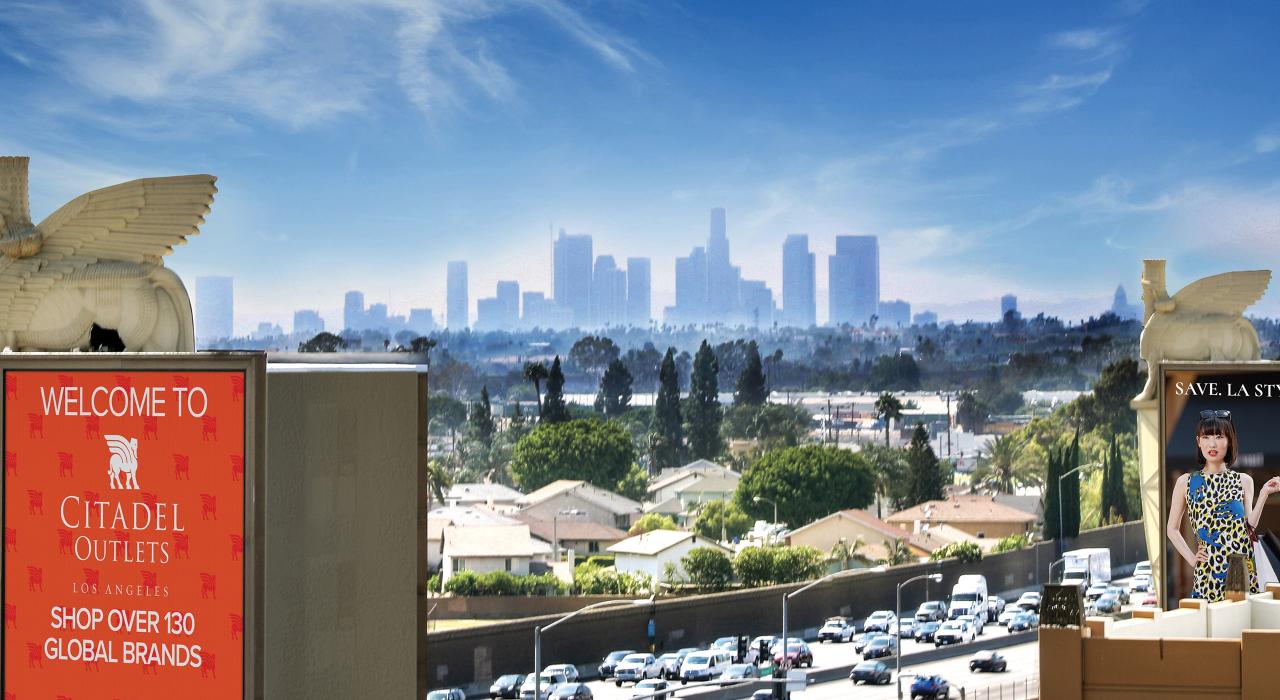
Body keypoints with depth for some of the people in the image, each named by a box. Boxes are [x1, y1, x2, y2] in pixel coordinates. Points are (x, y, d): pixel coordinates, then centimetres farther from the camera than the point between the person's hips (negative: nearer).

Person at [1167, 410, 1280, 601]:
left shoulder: (1244, 481, 8)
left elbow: (1249, 526, -1)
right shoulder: (1186, 482, 7)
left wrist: (1264, 494, -5)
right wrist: (1191, 558, 3)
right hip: (1208, 570, 0)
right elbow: (1172, 529, 14)